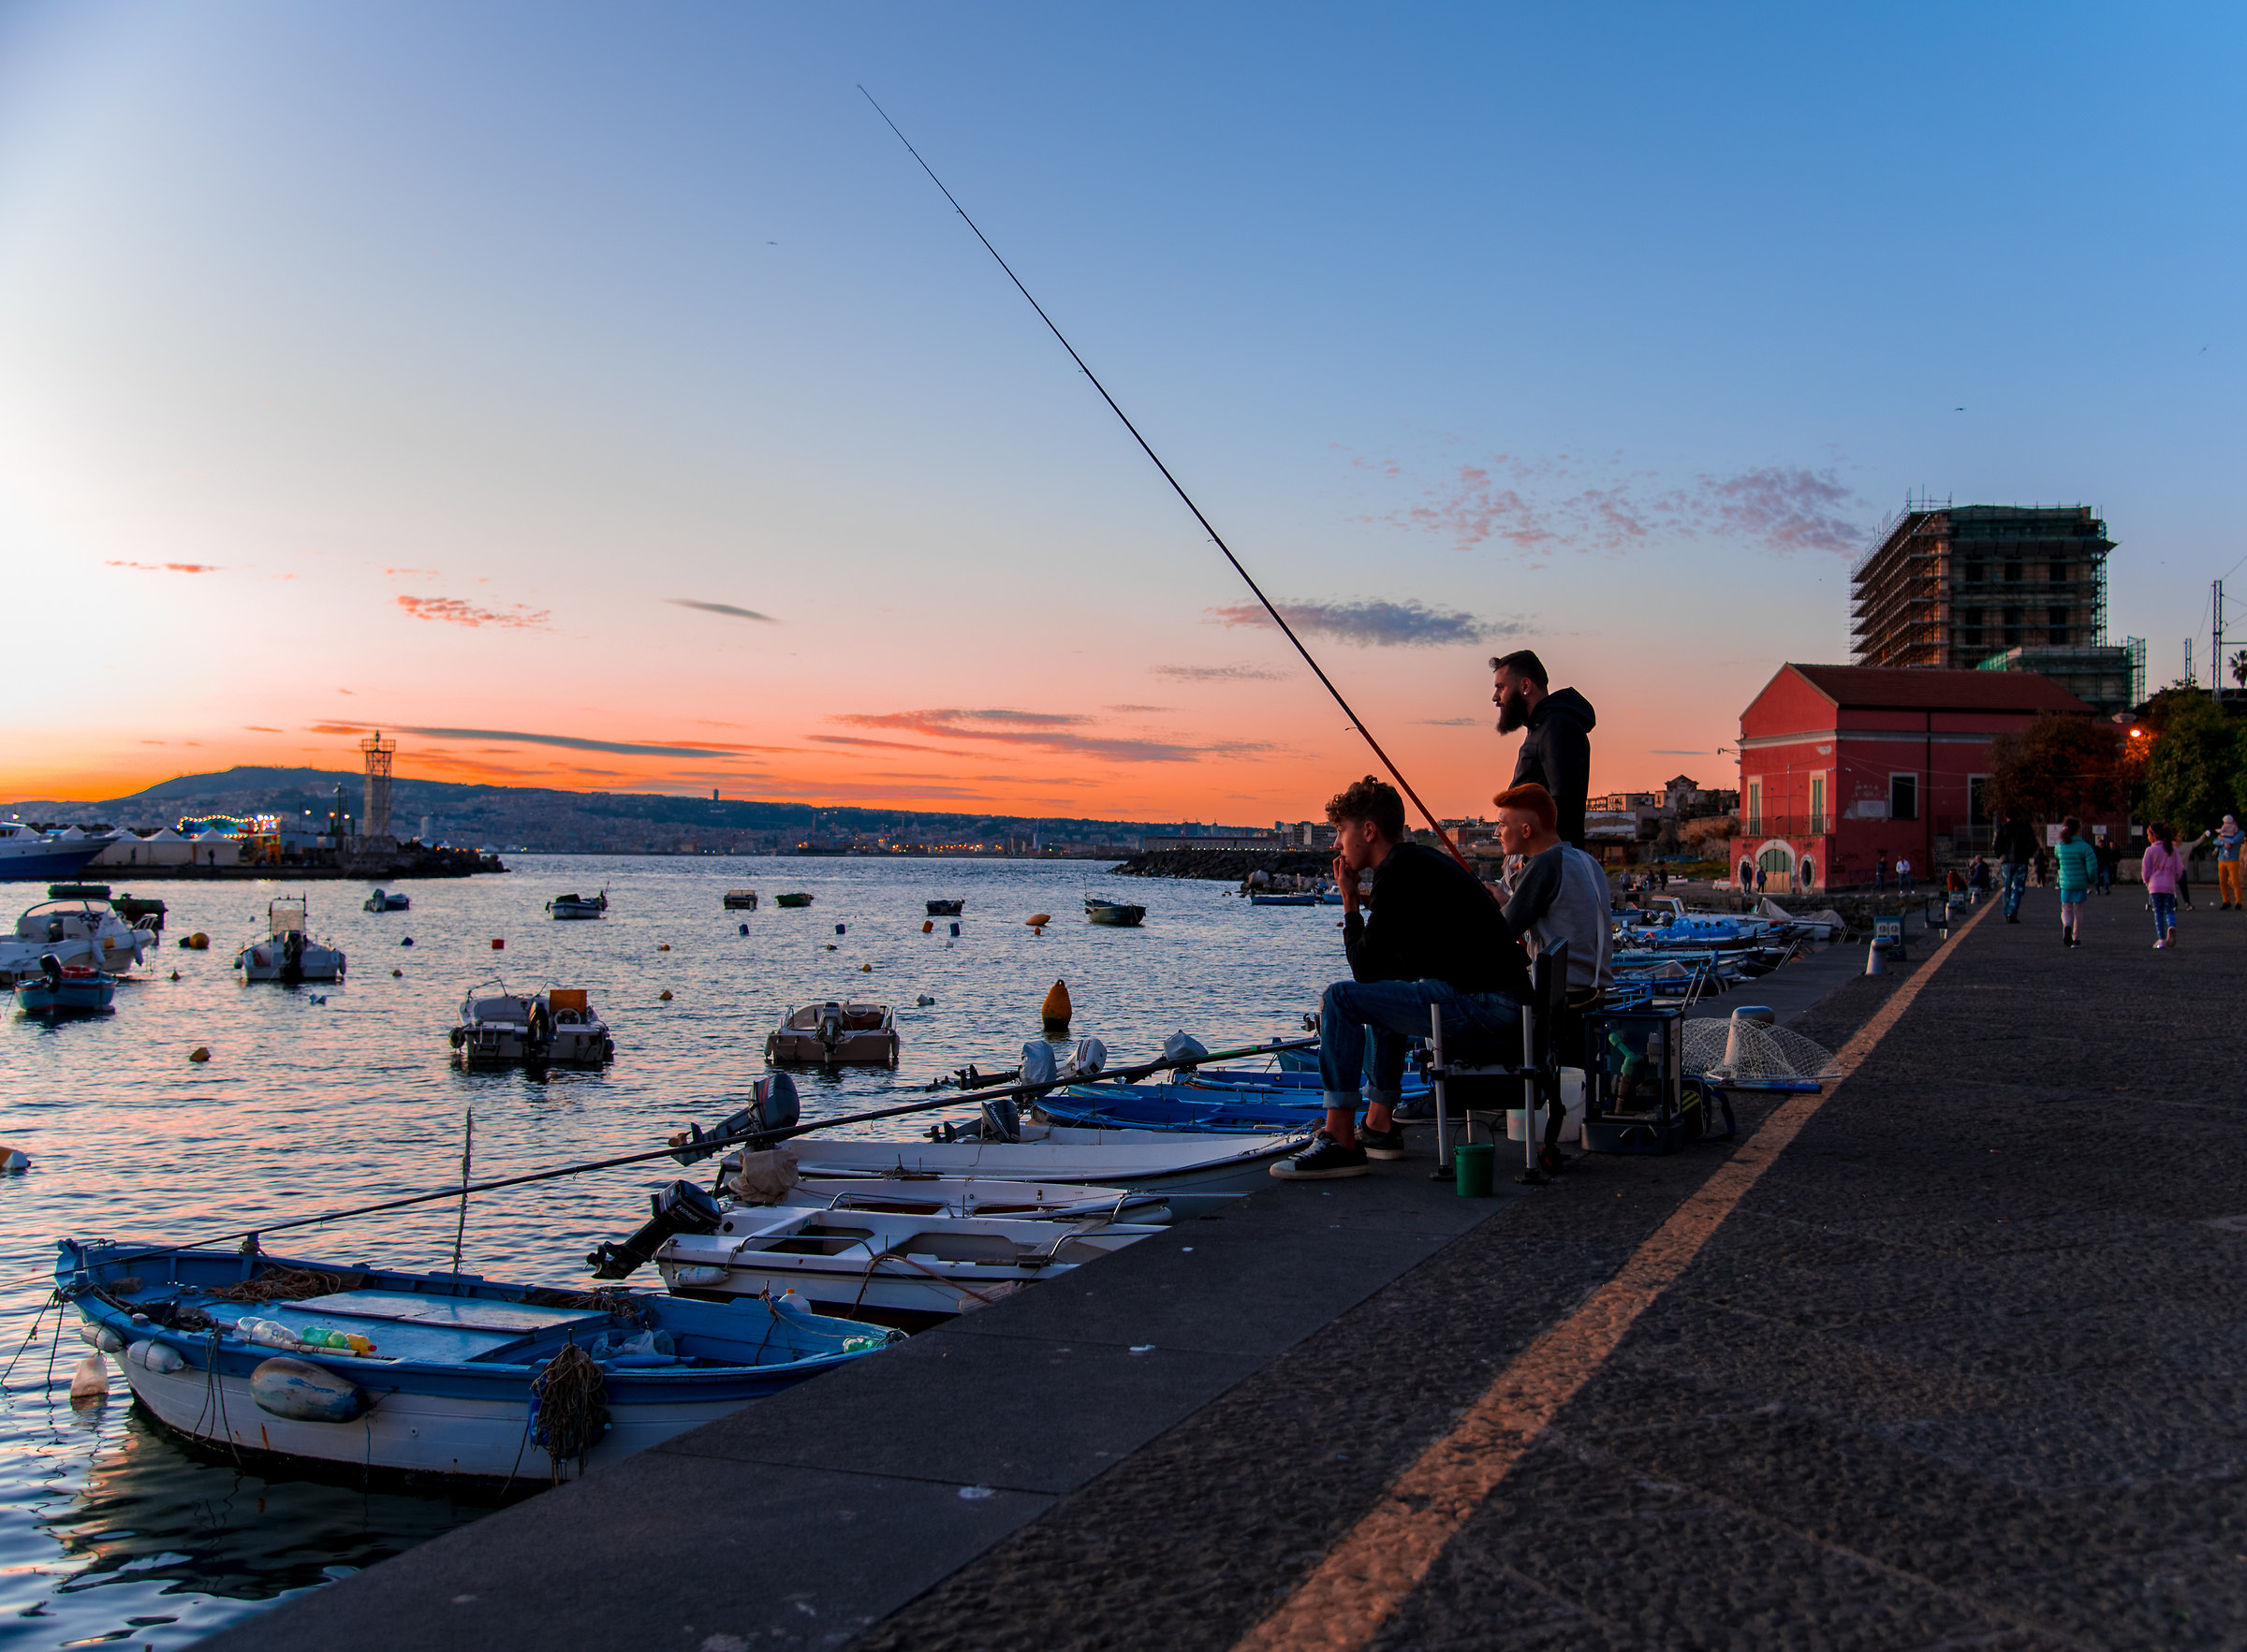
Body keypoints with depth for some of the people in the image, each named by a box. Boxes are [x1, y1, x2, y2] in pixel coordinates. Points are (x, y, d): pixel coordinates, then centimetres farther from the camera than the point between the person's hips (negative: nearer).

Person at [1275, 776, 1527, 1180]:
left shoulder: (1398, 871, -11)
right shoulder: (1423, 859, 20)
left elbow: (1365, 970, -9)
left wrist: (1351, 905, 1)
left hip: (1480, 1002, -11)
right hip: (1501, 998, 11)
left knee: (1339, 1000, -13)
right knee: (1383, 994, 34)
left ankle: (1340, 1143, -11)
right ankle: (1379, 1127, 33)